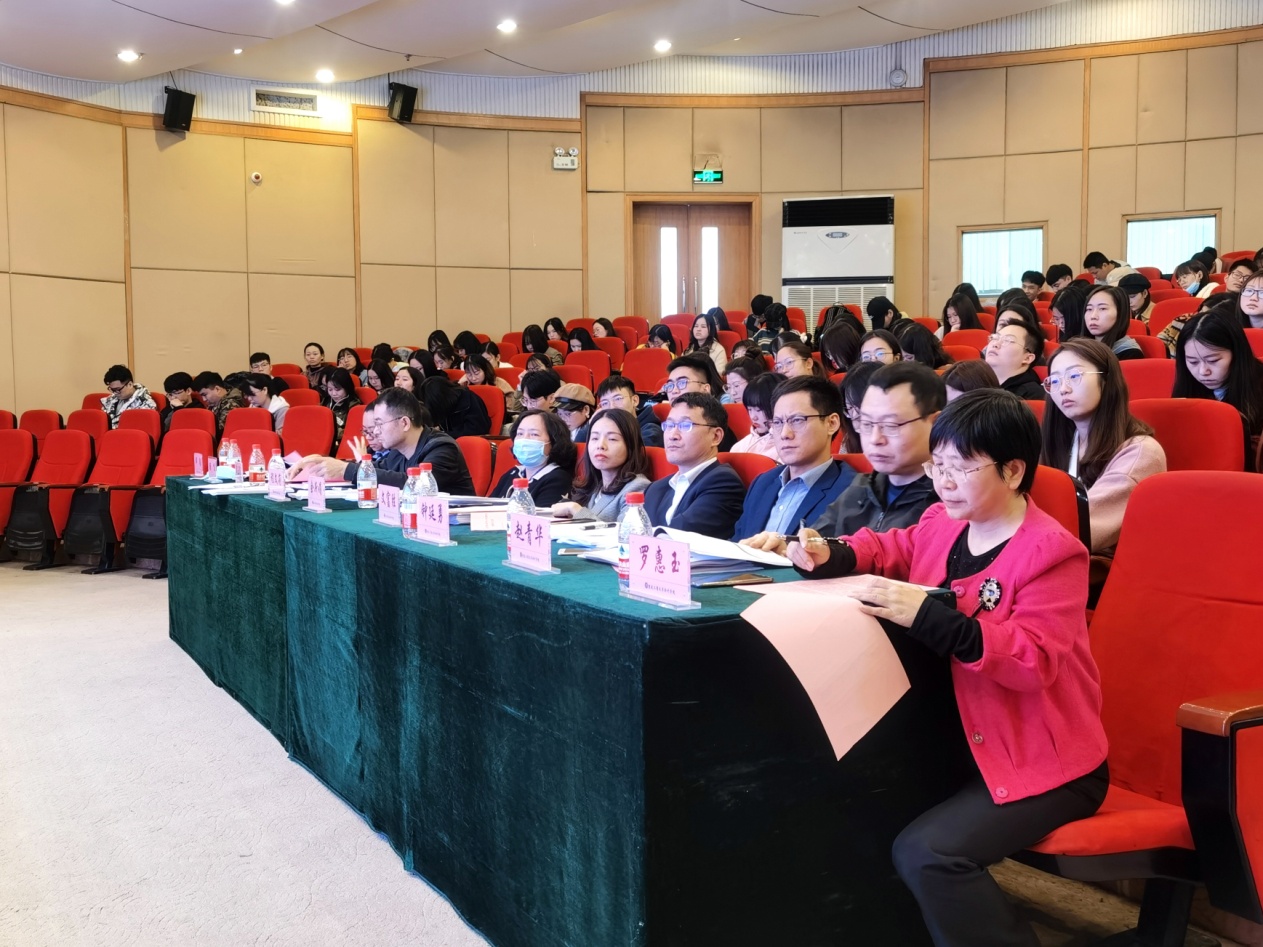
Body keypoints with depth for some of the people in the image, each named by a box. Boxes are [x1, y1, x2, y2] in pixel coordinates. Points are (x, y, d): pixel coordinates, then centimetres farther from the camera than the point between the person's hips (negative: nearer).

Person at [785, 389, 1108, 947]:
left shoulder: (1052, 553, -17)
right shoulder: (943, 524, 5)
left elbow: (1034, 662, -27)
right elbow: (892, 549, 24)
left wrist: (928, 616, -35)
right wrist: (832, 556, 2)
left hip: (1045, 764, -8)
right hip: (964, 744, 8)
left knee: (925, 852, -25)